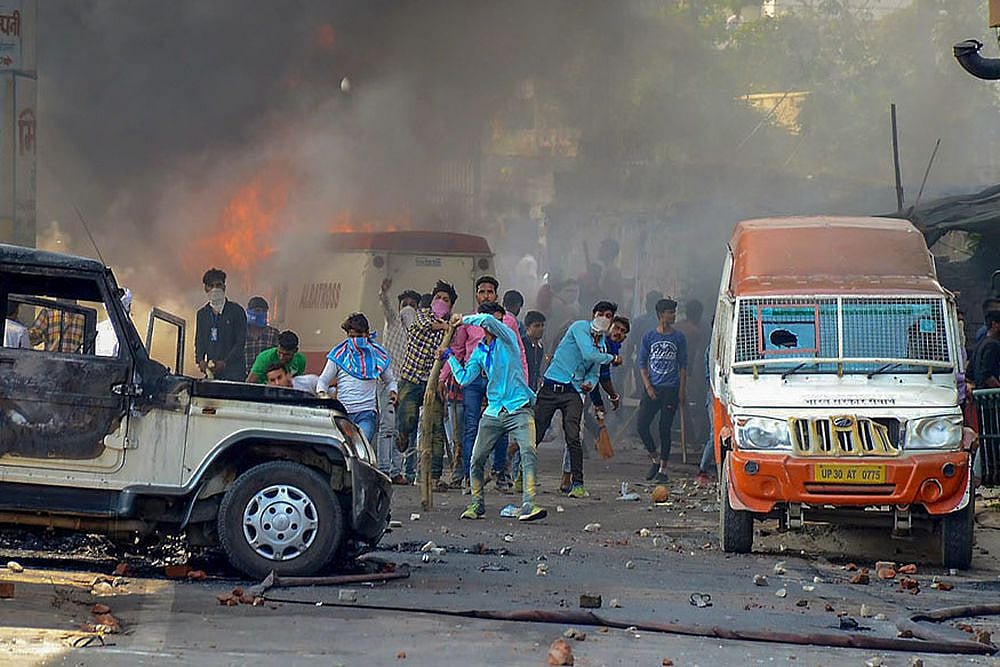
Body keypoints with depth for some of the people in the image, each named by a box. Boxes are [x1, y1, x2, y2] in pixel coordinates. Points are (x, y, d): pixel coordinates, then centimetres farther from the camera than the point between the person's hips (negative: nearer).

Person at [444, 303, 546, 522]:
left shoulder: (508, 338, 0)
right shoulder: (479, 351, 14)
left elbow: (488, 321, -17)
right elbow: (464, 378, 13)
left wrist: (464, 320, -6)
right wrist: (450, 357, 12)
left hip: (519, 409, -5)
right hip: (493, 412, 5)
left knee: (529, 452, -23)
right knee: (477, 459, 2)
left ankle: (528, 505, -30)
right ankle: (477, 504, 22)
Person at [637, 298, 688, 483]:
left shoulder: (678, 338, 4)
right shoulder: (649, 337, 5)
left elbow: (683, 365, 7)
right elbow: (642, 364, 8)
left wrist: (681, 390, 0)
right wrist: (648, 386, -4)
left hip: (671, 389, -1)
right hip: (652, 388, 1)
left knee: (665, 428, -2)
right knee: (641, 424, -8)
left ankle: (663, 468, 6)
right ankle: (655, 459, 12)